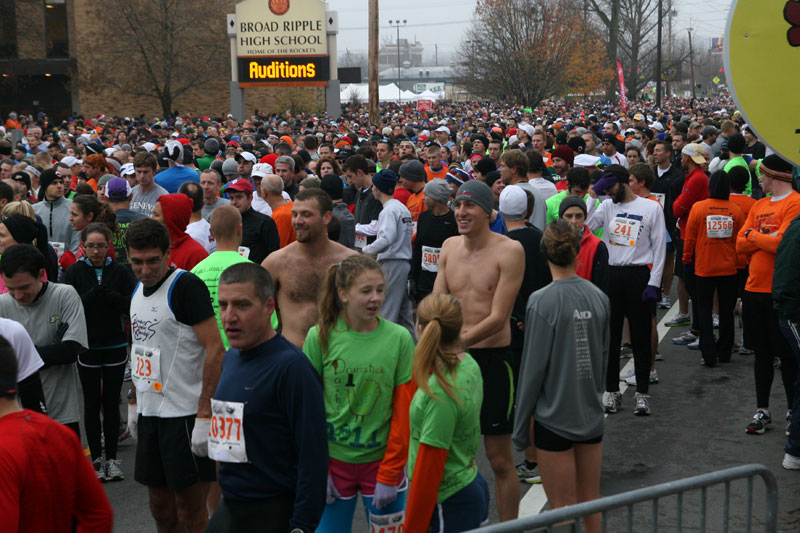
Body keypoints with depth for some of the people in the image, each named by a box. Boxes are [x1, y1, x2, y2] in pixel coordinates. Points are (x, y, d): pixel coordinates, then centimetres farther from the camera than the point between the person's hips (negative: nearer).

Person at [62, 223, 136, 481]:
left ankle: (112, 457, 16)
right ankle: (96, 458, 14)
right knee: (92, 403, 5)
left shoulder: (120, 271, -1)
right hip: (87, 347, -1)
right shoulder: (74, 272, -2)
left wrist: (110, 295, -20)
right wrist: (92, 295, -23)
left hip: (115, 346, 1)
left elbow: (132, 306, -6)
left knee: (111, 402, 7)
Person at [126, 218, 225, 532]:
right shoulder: (138, 289, 12)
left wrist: (205, 414, -22)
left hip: (185, 415, -8)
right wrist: (135, 403, 21)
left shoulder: (185, 286, -14)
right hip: (149, 412, 8)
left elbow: (215, 350, -19)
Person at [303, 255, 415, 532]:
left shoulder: (399, 338, -7)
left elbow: (403, 412, -5)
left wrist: (389, 475, -6)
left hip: (381, 458, 0)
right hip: (334, 459, 0)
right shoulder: (320, 337, -7)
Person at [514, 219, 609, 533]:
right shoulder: (598, 297, -1)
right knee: (591, 501, 18)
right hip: (592, 415, 5)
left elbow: (533, 368, -14)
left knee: (563, 507, 6)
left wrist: (521, 427, -5)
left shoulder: (542, 302, -17)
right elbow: (604, 356, 9)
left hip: (554, 419, -5)